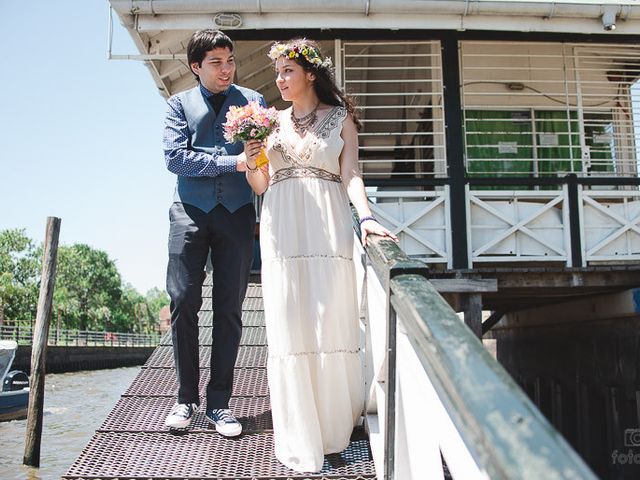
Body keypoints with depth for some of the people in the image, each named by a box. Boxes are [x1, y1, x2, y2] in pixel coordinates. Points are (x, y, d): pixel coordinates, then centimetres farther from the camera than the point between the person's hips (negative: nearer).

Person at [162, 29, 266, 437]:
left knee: (230, 310, 2)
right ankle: (187, 398, 13)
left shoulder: (254, 102, 11)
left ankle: (219, 402, 12)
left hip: (237, 213, 0)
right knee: (183, 304, -1)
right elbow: (174, 157, -5)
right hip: (190, 212, 0)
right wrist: (231, 162, -13)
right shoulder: (180, 104, 10)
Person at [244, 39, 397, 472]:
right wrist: (252, 162, -6)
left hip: (327, 228, -2)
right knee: (289, 327, -1)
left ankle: (335, 425, 14)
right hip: (282, 231, 2)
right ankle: (301, 440, 7)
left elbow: (350, 175, 0)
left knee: (331, 321, -3)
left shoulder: (340, 118, 10)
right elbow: (260, 186, 15)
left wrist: (366, 216, -17)